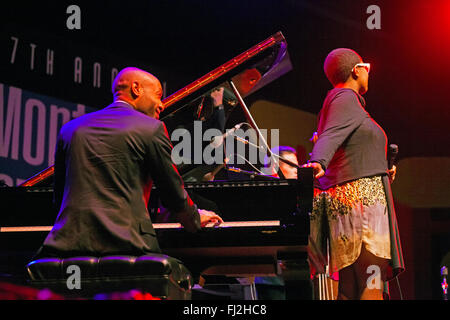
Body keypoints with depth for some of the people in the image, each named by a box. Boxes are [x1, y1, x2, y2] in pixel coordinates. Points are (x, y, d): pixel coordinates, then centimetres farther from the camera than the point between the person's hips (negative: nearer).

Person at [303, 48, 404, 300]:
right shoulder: (346, 98, -5)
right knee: (372, 283, -17)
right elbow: (330, 135, -24)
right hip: (361, 195, -10)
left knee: (349, 287, 4)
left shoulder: (343, 99, 25)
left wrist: (382, 168, 52)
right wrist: (318, 163, -43)